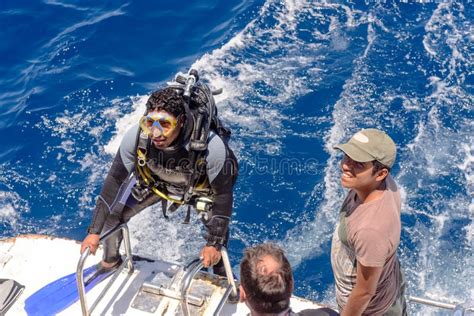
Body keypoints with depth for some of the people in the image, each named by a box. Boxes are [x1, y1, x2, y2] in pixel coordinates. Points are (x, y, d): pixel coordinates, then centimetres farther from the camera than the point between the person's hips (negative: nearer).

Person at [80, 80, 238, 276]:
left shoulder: (212, 146, -42)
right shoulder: (136, 136, -36)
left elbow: (223, 194, -26)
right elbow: (115, 181, -22)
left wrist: (214, 244, -23)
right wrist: (94, 231, -19)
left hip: (202, 185, -1)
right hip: (154, 180, 2)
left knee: (217, 230, -11)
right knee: (112, 213, -5)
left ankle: (223, 278, 22)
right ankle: (110, 262, 26)